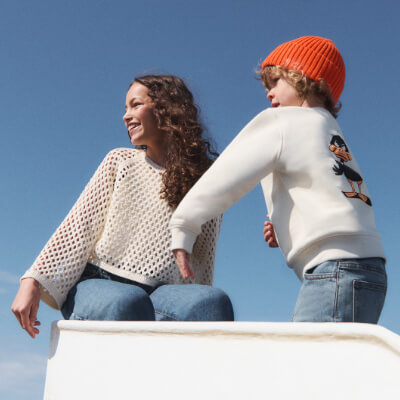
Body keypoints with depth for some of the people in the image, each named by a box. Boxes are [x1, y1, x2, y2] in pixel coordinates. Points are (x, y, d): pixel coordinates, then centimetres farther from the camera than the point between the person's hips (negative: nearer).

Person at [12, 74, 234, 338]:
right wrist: (34, 281, -4)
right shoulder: (121, 162, 13)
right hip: (98, 284, 0)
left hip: (160, 292, 0)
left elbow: (203, 261, 11)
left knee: (214, 302, -33)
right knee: (126, 303, -37)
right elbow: (79, 225, 7)